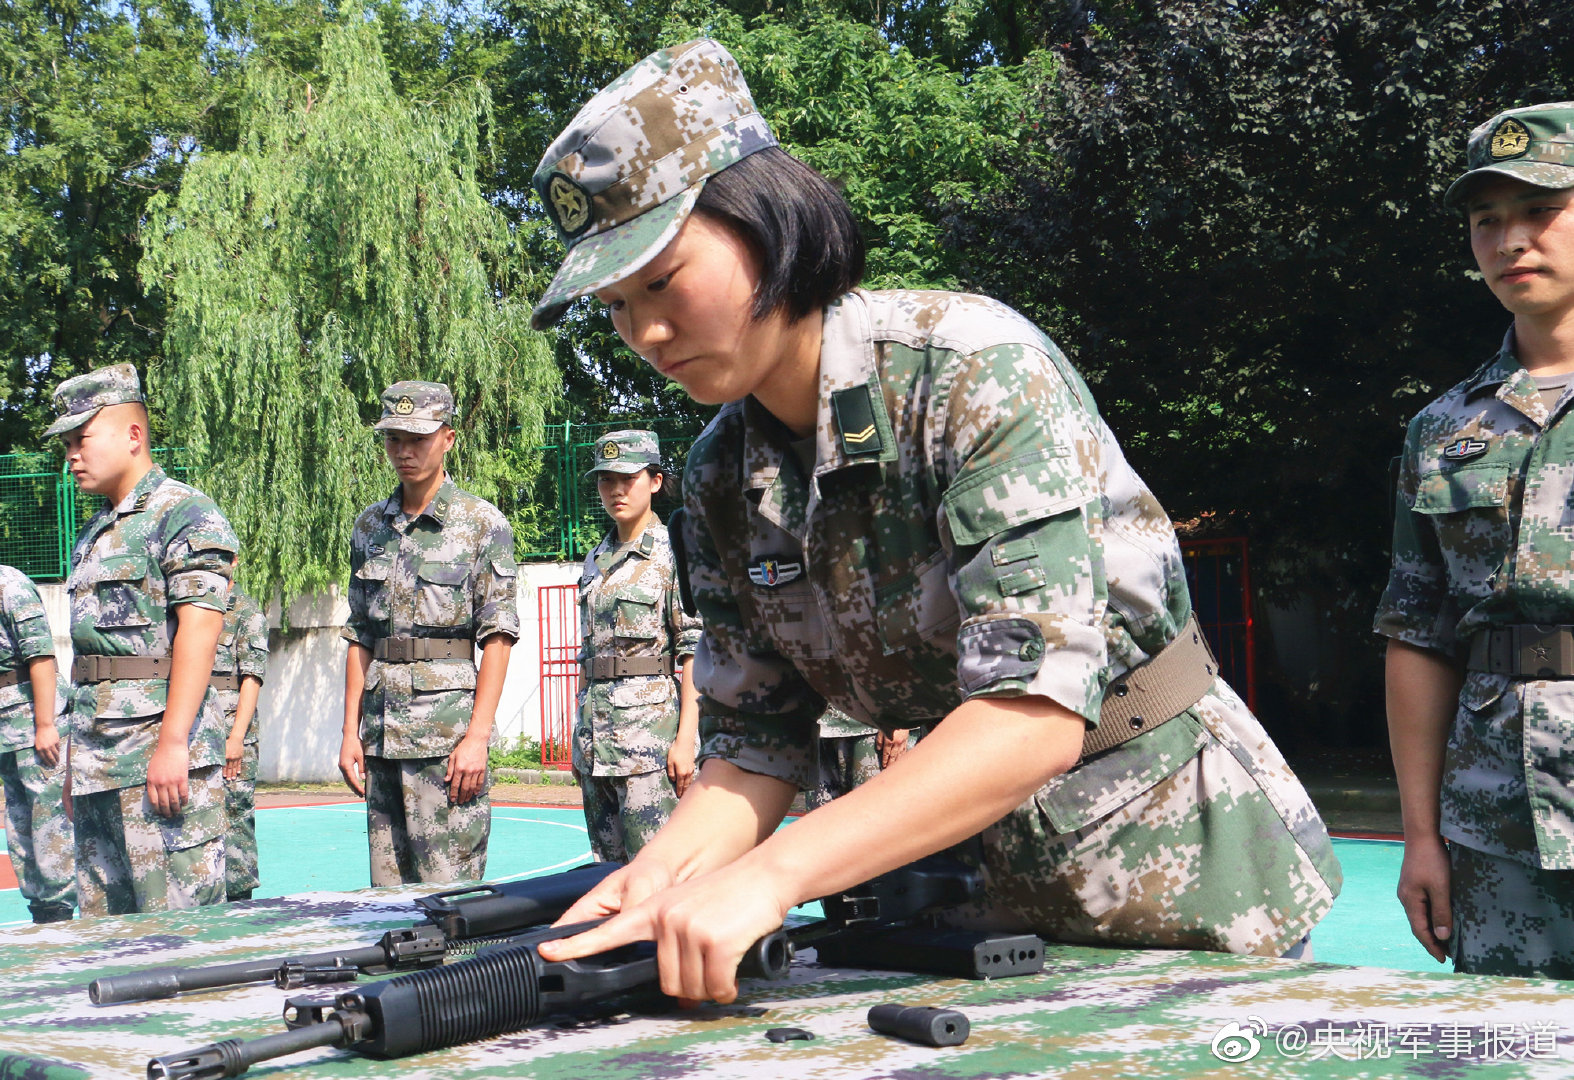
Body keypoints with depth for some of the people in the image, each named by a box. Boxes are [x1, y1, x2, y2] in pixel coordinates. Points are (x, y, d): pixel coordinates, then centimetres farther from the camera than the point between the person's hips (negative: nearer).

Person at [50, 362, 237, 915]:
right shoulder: (93, 533, 21)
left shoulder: (184, 513, -7)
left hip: (163, 761, -9)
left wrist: (172, 743, -24)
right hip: (95, 763, 9)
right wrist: (76, 763, 20)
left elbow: (198, 629, -17)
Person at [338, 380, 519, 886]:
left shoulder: (482, 523, -2)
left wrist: (478, 736, -14)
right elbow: (360, 638, 16)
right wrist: (351, 731, 9)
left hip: (447, 729, -5)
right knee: (388, 893, 8)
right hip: (381, 734, 5)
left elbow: (497, 636, -6)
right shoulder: (369, 526, 14)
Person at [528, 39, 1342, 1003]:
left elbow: (1037, 710, -32)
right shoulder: (721, 483, -2)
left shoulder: (972, 369, -23)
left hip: (1179, 882, -5)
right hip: (990, 894, 5)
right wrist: (667, 873, -19)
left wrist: (772, 875, -37)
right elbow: (755, 741, 1)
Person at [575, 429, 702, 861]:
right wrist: (581, 738, 16)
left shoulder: (676, 553, -3)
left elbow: (695, 651, -8)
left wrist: (686, 737, -16)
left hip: (651, 723, -7)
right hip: (595, 732, 7)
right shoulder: (596, 559, 16)